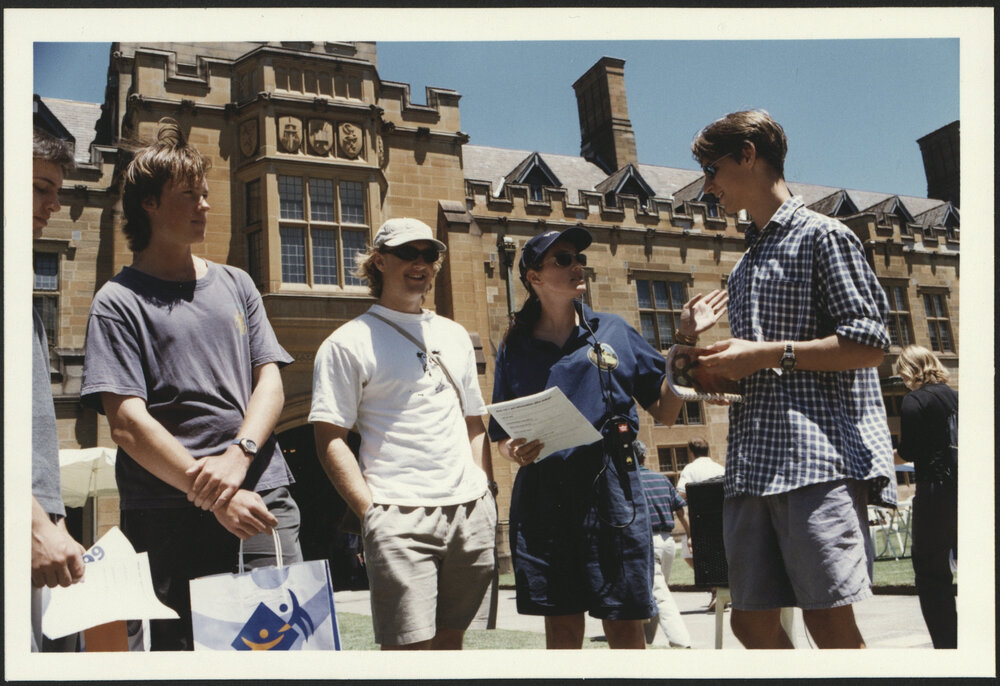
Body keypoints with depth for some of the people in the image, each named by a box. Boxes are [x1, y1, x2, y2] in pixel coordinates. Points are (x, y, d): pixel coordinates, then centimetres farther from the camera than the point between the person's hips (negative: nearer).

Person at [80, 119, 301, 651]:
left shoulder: (236, 285, 17)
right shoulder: (119, 302, 2)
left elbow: (270, 383, 9)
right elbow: (127, 423, -7)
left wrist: (238, 457, -10)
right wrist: (213, 496, -16)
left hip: (263, 497, 4)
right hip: (171, 516, -3)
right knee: (184, 645, 1)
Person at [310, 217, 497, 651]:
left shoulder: (455, 336, 18)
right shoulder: (349, 343, 0)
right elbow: (329, 440, -6)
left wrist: (487, 492, 11)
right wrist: (371, 514, -13)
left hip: (471, 512, 6)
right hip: (401, 517, -5)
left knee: (451, 638, 12)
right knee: (409, 645, -9)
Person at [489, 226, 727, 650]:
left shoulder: (613, 333, 9)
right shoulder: (515, 349, 10)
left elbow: (666, 411, 8)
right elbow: (503, 438, 12)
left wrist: (685, 342, 2)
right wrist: (515, 452, -11)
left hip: (609, 490, -1)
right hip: (542, 498, 1)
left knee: (626, 628, 3)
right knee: (560, 628, 9)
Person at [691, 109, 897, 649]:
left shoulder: (820, 235, 1)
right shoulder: (743, 267, 25)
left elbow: (868, 345, -8)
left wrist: (766, 353, -11)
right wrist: (719, 364, 9)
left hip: (819, 456, -8)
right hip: (753, 465, 8)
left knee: (829, 620, -10)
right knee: (751, 622, 6)